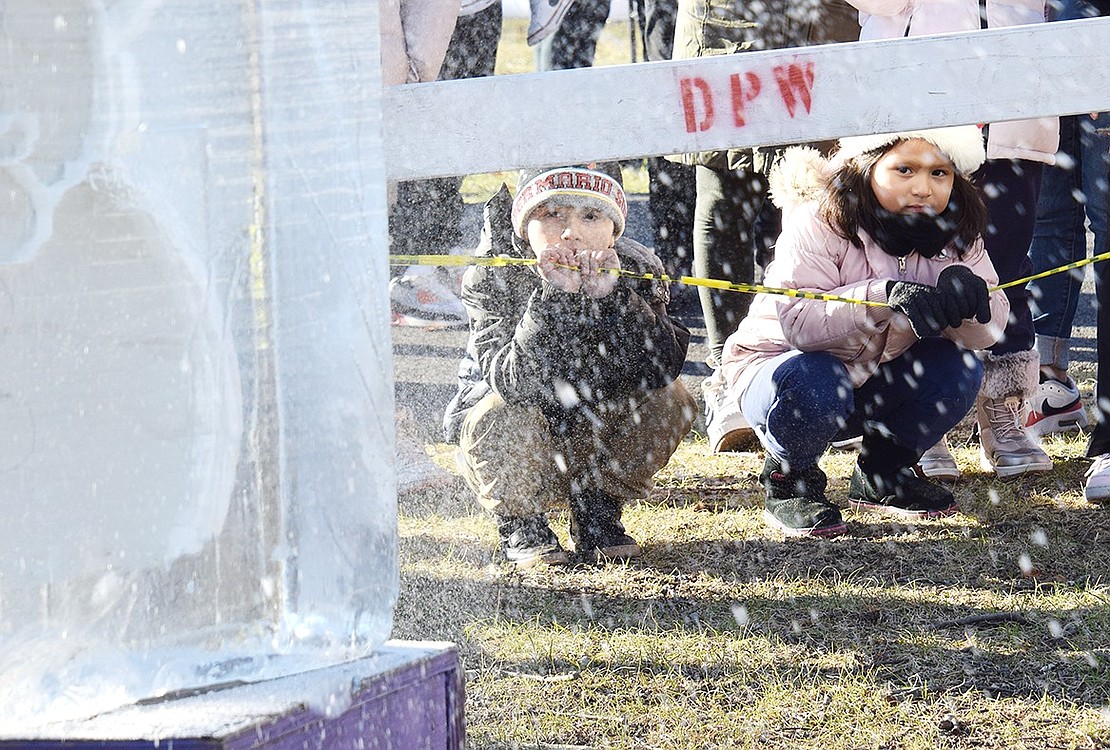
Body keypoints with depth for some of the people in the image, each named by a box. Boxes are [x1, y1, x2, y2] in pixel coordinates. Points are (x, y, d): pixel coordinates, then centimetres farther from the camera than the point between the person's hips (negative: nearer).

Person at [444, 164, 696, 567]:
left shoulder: (636, 269, -15)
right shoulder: (491, 277, -22)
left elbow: (662, 368, -28)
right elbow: (515, 385, -36)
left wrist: (610, 296, -40)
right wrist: (555, 296, -45)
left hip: (598, 440, 3)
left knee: (671, 399, -21)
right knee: (501, 417, -34)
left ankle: (596, 513, 1)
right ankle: (519, 524, -3)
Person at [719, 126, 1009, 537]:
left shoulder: (956, 236, -8)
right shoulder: (820, 225, -24)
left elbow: (987, 331, -18)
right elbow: (797, 322, -38)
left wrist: (961, 293, -41)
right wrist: (885, 296, -50)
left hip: (873, 383, 5)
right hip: (780, 363, -5)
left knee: (957, 370, -20)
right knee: (811, 382, -38)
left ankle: (881, 475, 5)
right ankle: (788, 482, -6)